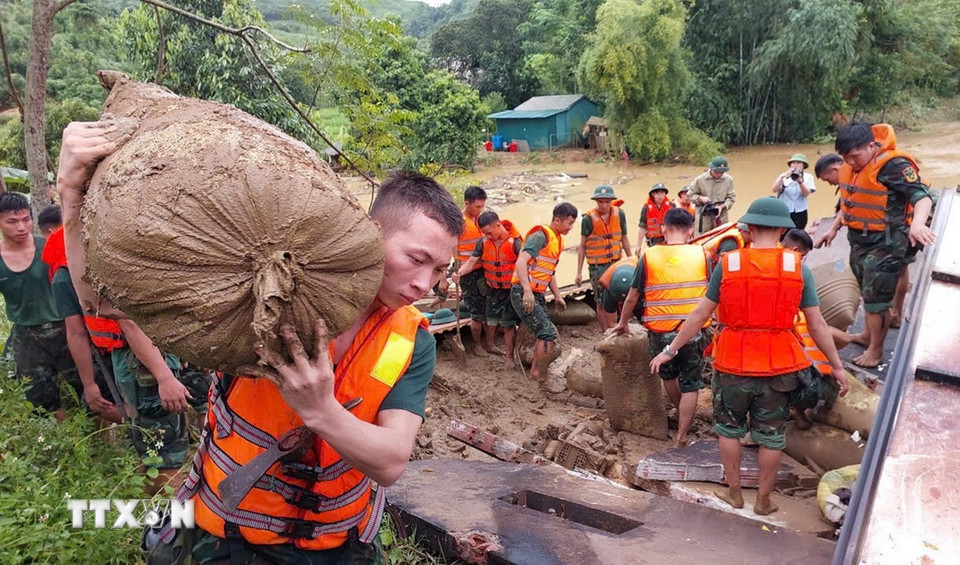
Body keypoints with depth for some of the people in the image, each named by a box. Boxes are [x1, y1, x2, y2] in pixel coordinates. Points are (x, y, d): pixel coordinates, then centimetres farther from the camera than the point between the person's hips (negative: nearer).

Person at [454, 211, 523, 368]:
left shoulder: (515, 242, -18)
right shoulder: (483, 242, -6)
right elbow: (472, 262, -5)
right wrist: (459, 272, -24)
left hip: (510, 290, -3)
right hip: (492, 289, 3)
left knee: (508, 324, 3)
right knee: (490, 321, 15)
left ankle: (509, 356, 20)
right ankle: (489, 345, 42)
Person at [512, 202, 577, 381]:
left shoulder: (557, 240, 15)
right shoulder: (541, 235, -14)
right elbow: (521, 262, -24)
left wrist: (558, 296, 19)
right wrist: (527, 292, -31)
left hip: (537, 294, 10)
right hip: (523, 293, -10)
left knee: (544, 333, 15)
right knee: (549, 333, -12)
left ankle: (535, 372, 29)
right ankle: (541, 378, 0)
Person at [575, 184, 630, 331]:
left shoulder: (619, 214, -1)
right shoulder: (588, 219, -10)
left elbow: (624, 239, 12)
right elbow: (582, 247, -2)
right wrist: (579, 273, -2)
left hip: (616, 262, 3)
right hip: (597, 266, -3)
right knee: (602, 302, 4)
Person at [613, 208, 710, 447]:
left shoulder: (648, 257, -5)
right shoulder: (701, 254, -2)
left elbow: (632, 297, 1)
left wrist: (623, 323, 17)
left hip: (660, 331, 0)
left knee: (668, 375, 26)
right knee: (690, 385, 12)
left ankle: (681, 415, 46)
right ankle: (682, 436, 14)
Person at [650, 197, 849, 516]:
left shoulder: (727, 264, -10)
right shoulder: (797, 268, -7)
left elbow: (700, 315, -6)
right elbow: (816, 324, -3)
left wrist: (670, 350, 3)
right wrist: (837, 366, 9)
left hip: (733, 364, -1)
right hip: (778, 367, 1)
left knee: (729, 429, 19)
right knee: (771, 435, 16)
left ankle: (734, 493, 29)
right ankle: (763, 500, 28)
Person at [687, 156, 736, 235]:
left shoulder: (728, 180, -2)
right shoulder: (700, 180, -5)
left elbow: (731, 197, 3)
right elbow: (690, 195, 5)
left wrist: (722, 206, -14)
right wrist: (700, 198, -14)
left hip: (721, 218, 2)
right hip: (704, 218, -1)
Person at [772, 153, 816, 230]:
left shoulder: (808, 177, 4)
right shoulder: (784, 176, 3)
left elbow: (806, 193, -10)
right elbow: (774, 190, -10)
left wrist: (800, 181, -25)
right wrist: (782, 176, -22)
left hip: (799, 213, 1)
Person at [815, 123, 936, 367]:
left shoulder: (893, 165, -21)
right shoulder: (851, 167, 3)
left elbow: (922, 197, -27)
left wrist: (918, 223, -46)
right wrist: (833, 229, 18)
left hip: (885, 244, -8)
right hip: (859, 241, 8)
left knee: (877, 298, -1)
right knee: (868, 292, 22)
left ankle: (876, 351, 13)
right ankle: (868, 335, 39)